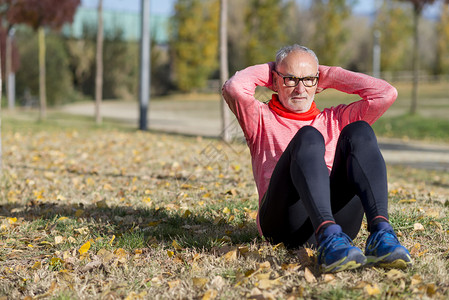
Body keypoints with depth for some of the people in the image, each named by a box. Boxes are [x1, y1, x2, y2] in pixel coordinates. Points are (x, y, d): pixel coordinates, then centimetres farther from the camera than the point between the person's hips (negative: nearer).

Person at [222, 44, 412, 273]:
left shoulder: (335, 119, 33)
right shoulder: (262, 119, 25)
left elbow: (386, 94, 21)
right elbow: (233, 88, 4)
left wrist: (329, 76, 28)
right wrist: (267, 71, 23)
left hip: (340, 218, 3)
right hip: (285, 225, -3)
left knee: (358, 131, -19)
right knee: (308, 137, -28)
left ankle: (381, 232, -42)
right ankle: (329, 239, -53)